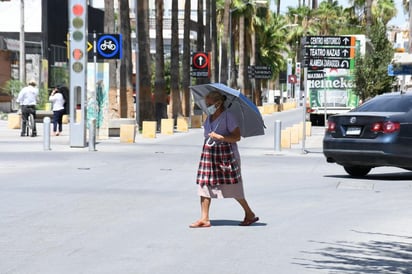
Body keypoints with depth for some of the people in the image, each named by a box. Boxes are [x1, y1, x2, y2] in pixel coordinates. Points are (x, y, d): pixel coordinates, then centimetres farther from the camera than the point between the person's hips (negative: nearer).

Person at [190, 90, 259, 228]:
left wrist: (218, 137, -22)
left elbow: (237, 137, -16)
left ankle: (250, 214, 16)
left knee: (232, 187, -1)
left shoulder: (228, 116, -12)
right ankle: (204, 219, 2)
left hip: (226, 154, -7)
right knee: (204, 184, -1)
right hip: (209, 153, 7)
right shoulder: (209, 116, 10)